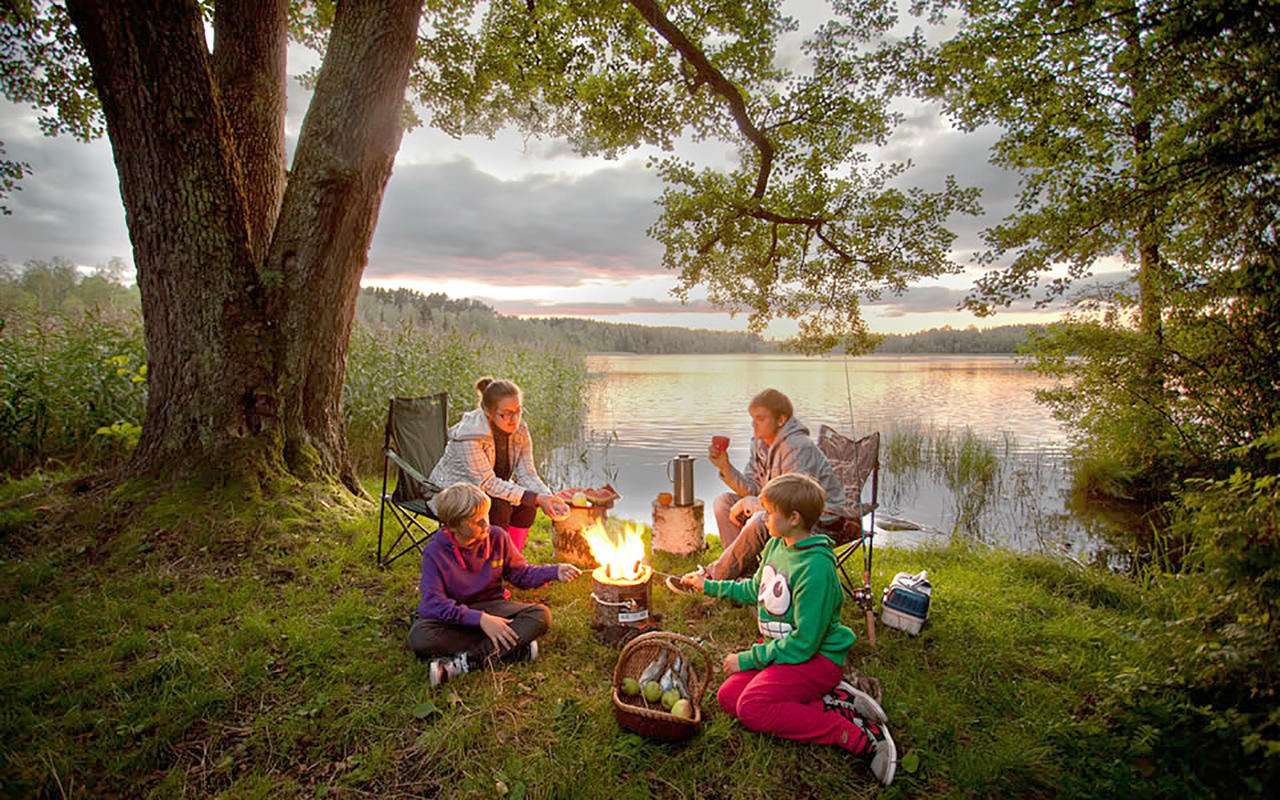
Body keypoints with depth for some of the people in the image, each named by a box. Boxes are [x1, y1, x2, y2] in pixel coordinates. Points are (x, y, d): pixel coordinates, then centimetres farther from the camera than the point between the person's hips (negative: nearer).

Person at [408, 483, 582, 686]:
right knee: (419, 637, -34)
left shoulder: (497, 537, -7)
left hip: (491, 606, 2)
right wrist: (480, 619, -32)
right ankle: (514, 649, -28)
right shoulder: (435, 551, -17)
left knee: (540, 615, -22)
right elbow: (433, 603, -23)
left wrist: (554, 572, -12)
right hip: (454, 615, -2)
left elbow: (521, 573, 6)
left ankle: (466, 662, -28)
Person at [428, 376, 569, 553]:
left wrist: (549, 498, -31)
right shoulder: (469, 435, -30)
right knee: (500, 506, -31)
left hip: (489, 491, 5)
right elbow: (487, 483, -31)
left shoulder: (520, 430, -11)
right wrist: (536, 498, -36)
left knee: (527, 506, -21)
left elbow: (527, 474, -11)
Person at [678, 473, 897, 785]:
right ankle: (830, 702, -4)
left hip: (816, 657, -9)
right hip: (780, 646, 9)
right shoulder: (775, 545, 2)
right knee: (727, 697, -6)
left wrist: (748, 659, -16)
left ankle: (858, 736, -16)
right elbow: (755, 589, 21)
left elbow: (804, 643, -24)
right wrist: (710, 586, 22)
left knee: (751, 707, -24)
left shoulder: (816, 567, -25)